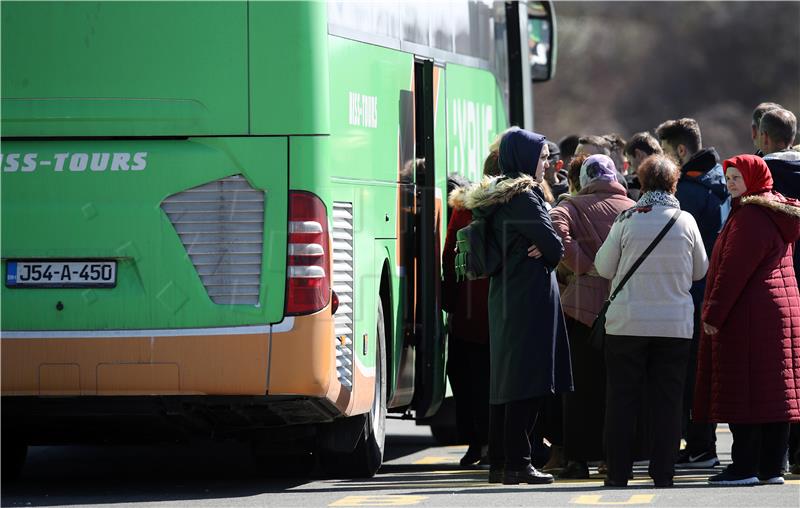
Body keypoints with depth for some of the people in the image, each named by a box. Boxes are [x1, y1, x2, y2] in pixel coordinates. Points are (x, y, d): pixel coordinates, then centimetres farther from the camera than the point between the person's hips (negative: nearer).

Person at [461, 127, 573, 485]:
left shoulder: (494, 197, 14)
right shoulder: (524, 198, -15)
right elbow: (555, 247, -14)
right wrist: (547, 258, 7)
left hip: (504, 300, 9)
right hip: (530, 300, -9)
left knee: (505, 381, 12)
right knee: (527, 380, -7)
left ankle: (499, 462, 15)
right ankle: (517, 464, -8)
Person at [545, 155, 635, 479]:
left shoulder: (573, 206, 3)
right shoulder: (634, 209, 10)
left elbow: (556, 230, -17)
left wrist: (584, 266, -11)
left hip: (584, 303, -2)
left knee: (581, 384, 3)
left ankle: (578, 458, 0)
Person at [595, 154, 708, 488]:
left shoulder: (627, 219, -6)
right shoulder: (686, 222, -2)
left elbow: (604, 267, 1)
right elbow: (700, 270, 9)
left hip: (628, 322, -1)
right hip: (675, 324, 1)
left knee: (622, 400, 5)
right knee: (667, 402, 6)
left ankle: (618, 474, 5)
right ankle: (663, 475, 4)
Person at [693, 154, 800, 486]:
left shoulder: (749, 217, -15)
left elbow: (733, 270, -18)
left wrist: (714, 312, -15)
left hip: (748, 317, -9)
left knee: (743, 394, -7)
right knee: (773, 392, 8)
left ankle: (744, 468, -8)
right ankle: (772, 467, 9)